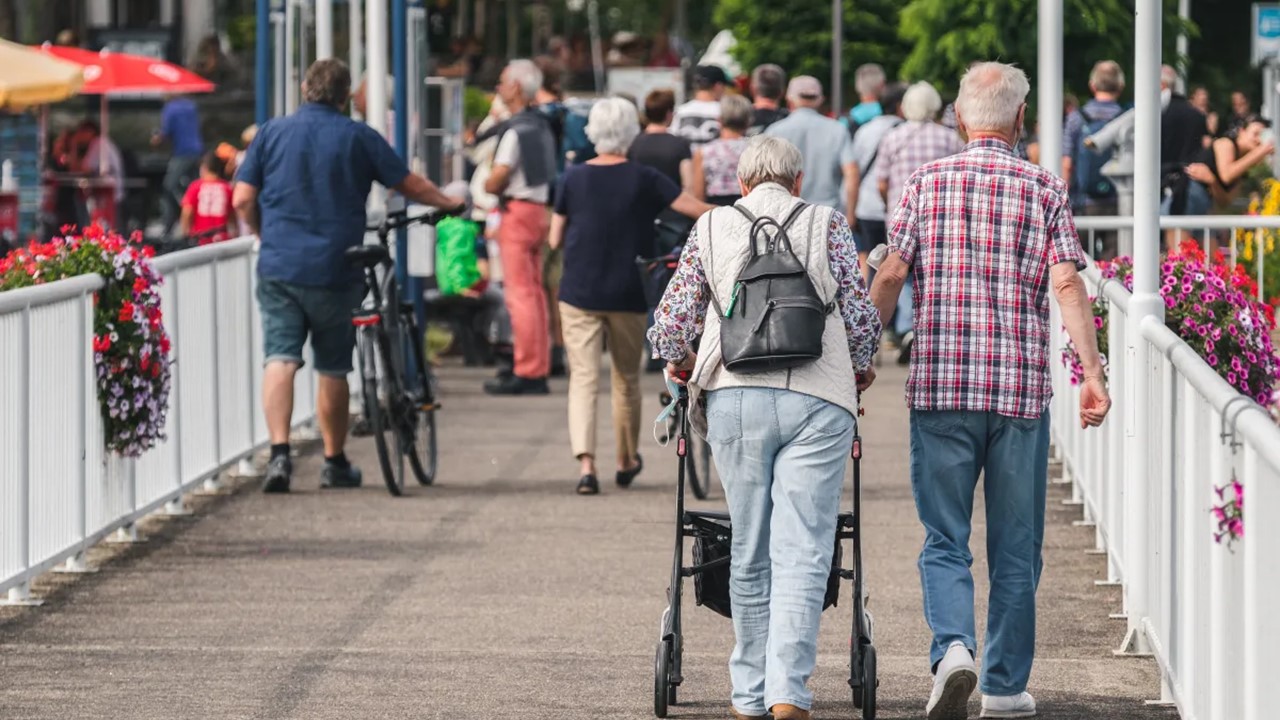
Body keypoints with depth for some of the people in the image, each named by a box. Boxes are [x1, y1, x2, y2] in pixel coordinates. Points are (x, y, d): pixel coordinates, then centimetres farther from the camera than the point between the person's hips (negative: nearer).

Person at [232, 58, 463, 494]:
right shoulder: (359, 137, 1)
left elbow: (242, 200, 2)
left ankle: (279, 452, -23)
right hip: (336, 271, 0)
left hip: (279, 267, 0)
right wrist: (448, 204, 26)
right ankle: (335, 463, 22)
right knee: (333, 370, 11)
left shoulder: (272, 133, 4)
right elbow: (411, 185, 7)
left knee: (280, 360, -4)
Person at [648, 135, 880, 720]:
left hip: (735, 397, 2)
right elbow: (862, 319, 6)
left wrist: (680, 364, 32)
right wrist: (859, 372, 26)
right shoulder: (828, 224, 10)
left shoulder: (712, 227, 13)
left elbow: (671, 324, 10)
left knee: (749, 554, 11)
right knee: (802, 553, -4)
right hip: (818, 400, -1)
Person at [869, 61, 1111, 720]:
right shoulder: (1045, 189, 2)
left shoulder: (926, 183, 3)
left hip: (939, 385, 0)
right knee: (1015, 547, 10)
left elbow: (890, 277, -2)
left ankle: (953, 646, -19)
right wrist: (1093, 373, -7)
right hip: (1021, 387, 0)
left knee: (944, 539, 5)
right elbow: (1067, 283, -7)